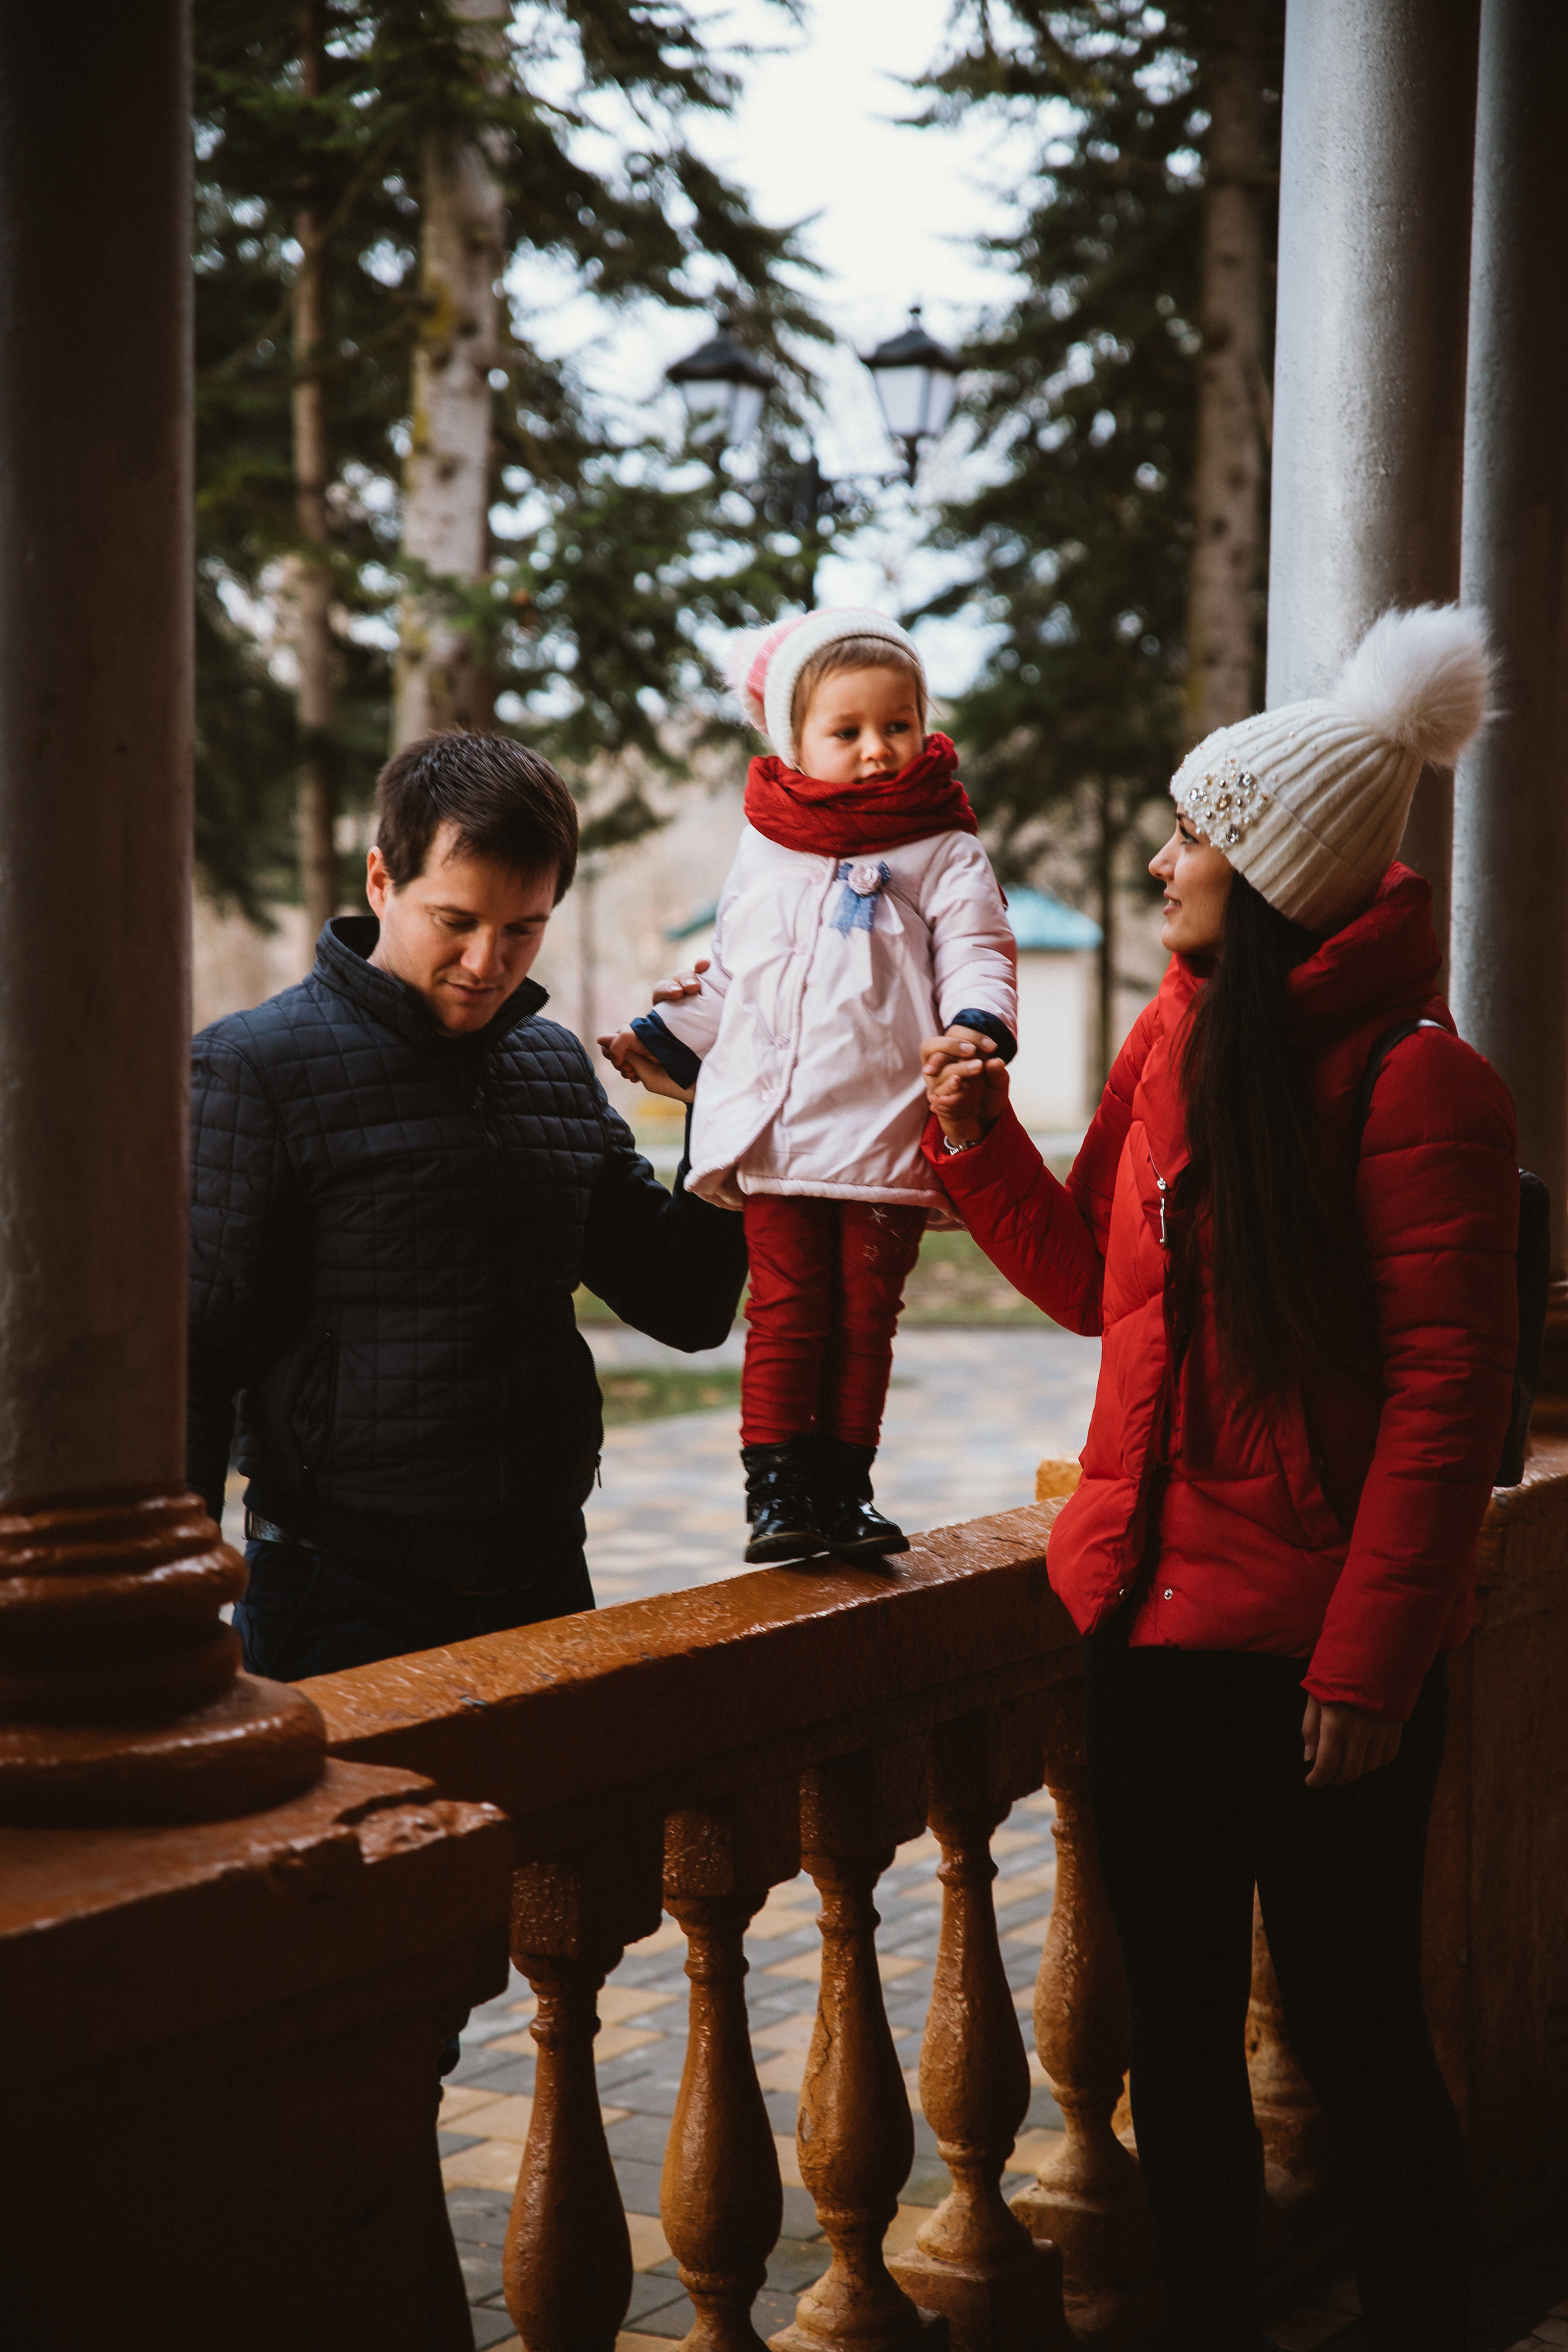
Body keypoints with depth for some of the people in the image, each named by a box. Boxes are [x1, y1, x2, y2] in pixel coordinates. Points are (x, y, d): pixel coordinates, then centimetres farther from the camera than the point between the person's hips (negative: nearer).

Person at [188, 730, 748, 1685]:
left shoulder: (557, 1065, 10)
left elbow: (688, 1307, 14)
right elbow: (193, 1363, -7)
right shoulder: (253, 1067, -6)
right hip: (344, 1615, -5)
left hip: (546, 1591, 5)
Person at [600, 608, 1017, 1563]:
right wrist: (661, 1041, 23)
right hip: (777, 1134, 2)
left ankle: (843, 1485, 16)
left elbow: (977, 955, -6)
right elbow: (728, 979, 24)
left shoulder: (943, 854, 3)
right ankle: (776, 1485, 4)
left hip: (891, 1137, -2)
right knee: (786, 1310, -1)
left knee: (866, 1315, 7)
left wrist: (977, 1027, -26)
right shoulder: (763, 854, 14)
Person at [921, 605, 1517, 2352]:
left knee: (1346, 2021, 4)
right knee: (1175, 2013, 15)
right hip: (1151, 1607, 7)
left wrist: (1372, 1656, -19)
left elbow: (1448, 1394, -16)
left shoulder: (1414, 1081, -13)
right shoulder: (1168, 1047, 9)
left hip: (1314, 1644, -7)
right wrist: (978, 1142, 6)